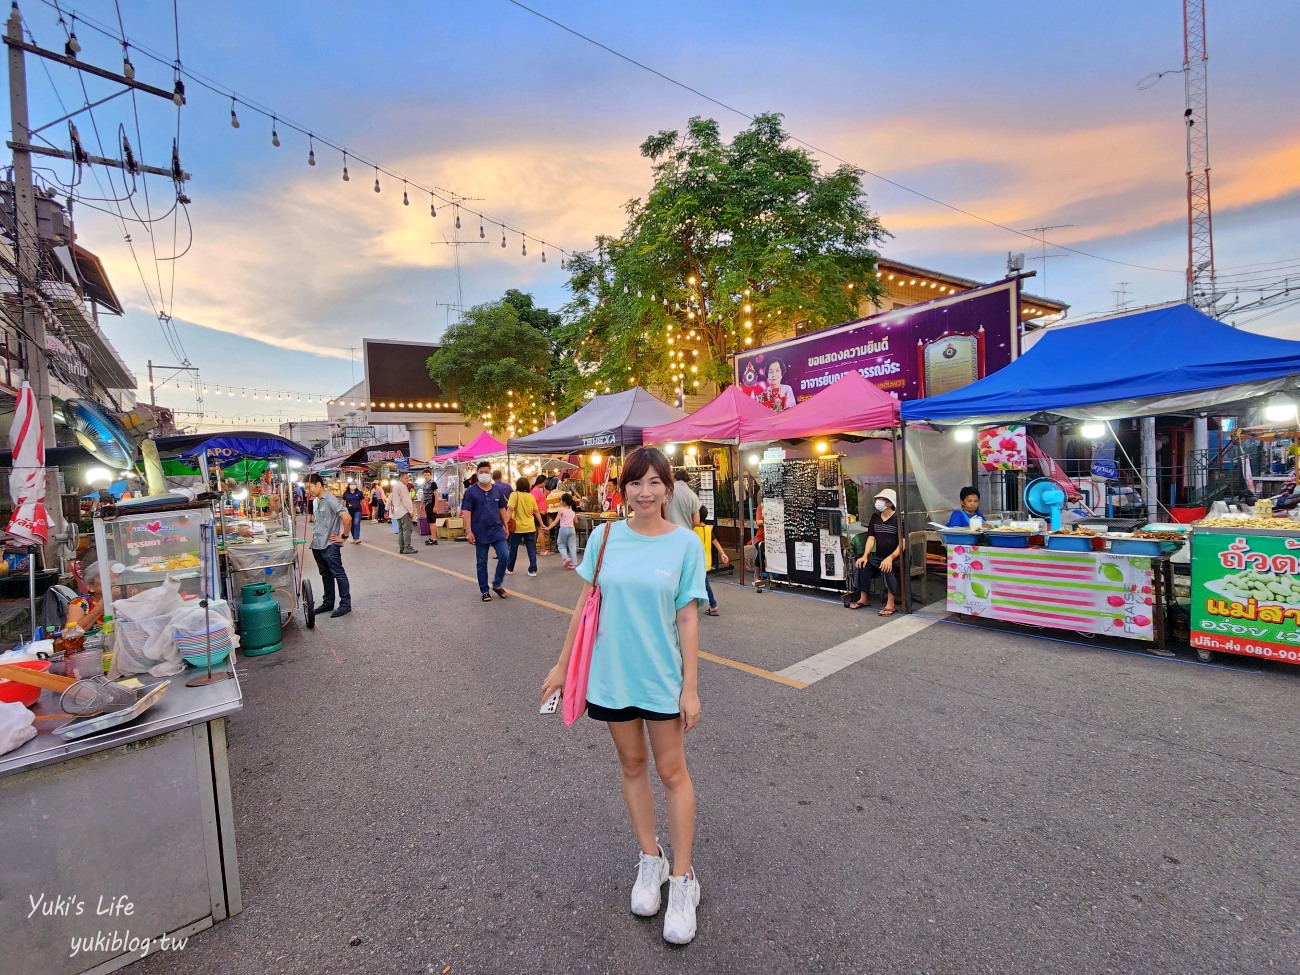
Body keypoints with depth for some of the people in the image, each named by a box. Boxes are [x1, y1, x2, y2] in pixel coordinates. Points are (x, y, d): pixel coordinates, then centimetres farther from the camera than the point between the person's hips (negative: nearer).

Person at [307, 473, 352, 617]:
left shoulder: (331, 500, -17)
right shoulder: (315, 501, 11)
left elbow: (347, 518, -25)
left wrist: (344, 537, -17)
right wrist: (315, 534, 15)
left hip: (330, 545, -9)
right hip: (317, 544, 9)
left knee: (338, 574, -1)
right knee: (325, 574, 16)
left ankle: (346, 604, 6)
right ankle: (328, 603, 26)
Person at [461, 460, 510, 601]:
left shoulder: (496, 490, 6)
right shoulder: (471, 492, -6)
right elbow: (466, 512, -8)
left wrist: (506, 526, 12)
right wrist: (469, 531, -14)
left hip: (497, 531, 3)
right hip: (480, 533, -3)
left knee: (504, 557, -4)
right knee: (482, 563, 7)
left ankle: (497, 584, 16)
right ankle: (484, 591, 20)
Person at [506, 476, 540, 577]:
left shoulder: (515, 495, -8)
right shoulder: (531, 497, 2)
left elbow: (510, 509, -17)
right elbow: (536, 512, 6)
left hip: (517, 527, -2)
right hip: (530, 527, 2)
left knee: (513, 549, 13)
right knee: (532, 549, 6)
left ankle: (510, 569, 26)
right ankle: (533, 570, 4)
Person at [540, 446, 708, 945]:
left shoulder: (685, 542, -10)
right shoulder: (604, 536, -5)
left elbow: (687, 618, -8)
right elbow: (585, 603, 3)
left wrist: (691, 687, -7)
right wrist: (562, 665, 6)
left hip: (661, 676, -2)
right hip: (612, 673, 3)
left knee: (672, 772, 10)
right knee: (632, 765, 18)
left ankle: (683, 879, 28)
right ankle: (650, 860, 39)